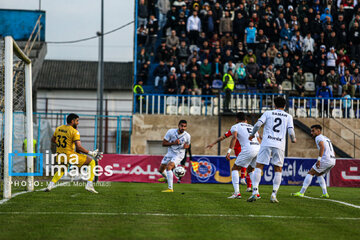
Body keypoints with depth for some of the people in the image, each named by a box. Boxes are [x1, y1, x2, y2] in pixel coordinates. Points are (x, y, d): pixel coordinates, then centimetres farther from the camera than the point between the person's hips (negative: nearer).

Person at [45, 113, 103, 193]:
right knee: (92, 162, 6)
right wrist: (91, 153, -16)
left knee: (62, 169, 38)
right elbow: (78, 147, -21)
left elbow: (53, 140, 20)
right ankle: (89, 185, -3)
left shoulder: (58, 129, 6)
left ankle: (51, 185, 20)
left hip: (60, 156, 7)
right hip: (70, 155, -7)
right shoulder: (74, 132, -13)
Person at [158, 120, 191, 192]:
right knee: (160, 170, 11)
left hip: (179, 155, -4)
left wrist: (186, 146, -15)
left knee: (169, 167, -29)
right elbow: (163, 144, -10)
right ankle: (166, 177, 48)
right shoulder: (171, 132, -14)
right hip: (170, 153, 4)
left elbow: (188, 145, 10)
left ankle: (170, 188, -30)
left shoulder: (187, 136, -12)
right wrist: (173, 143, -25)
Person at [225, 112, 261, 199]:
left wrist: (229, 151, -13)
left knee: (235, 169, 9)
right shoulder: (252, 127, 30)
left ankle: (236, 192, -8)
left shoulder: (235, 127, 13)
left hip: (248, 149, -6)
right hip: (258, 149, 6)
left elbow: (234, 137, -8)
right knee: (250, 170, 27)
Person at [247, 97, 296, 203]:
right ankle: (274, 195, 0)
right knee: (278, 170, 11)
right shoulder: (288, 116, 11)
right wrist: (293, 139, 22)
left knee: (259, 167, 3)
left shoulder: (268, 113, 10)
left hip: (266, 143, -1)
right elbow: (290, 131, 1)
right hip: (279, 145, 1)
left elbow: (258, 124, -1)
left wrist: (252, 134, 15)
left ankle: (255, 192, -11)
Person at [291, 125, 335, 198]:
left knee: (310, 173, 0)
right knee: (318, 174, 25)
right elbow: (333, 153, 30)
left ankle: (301, 193, -4)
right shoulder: (326, 138, 27)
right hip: (333, 160, 9)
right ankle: (325, 193, 13)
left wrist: (319, 159, -28)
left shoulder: (318, 138, -1)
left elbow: (322, 147, -22)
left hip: (325, 159, -9)